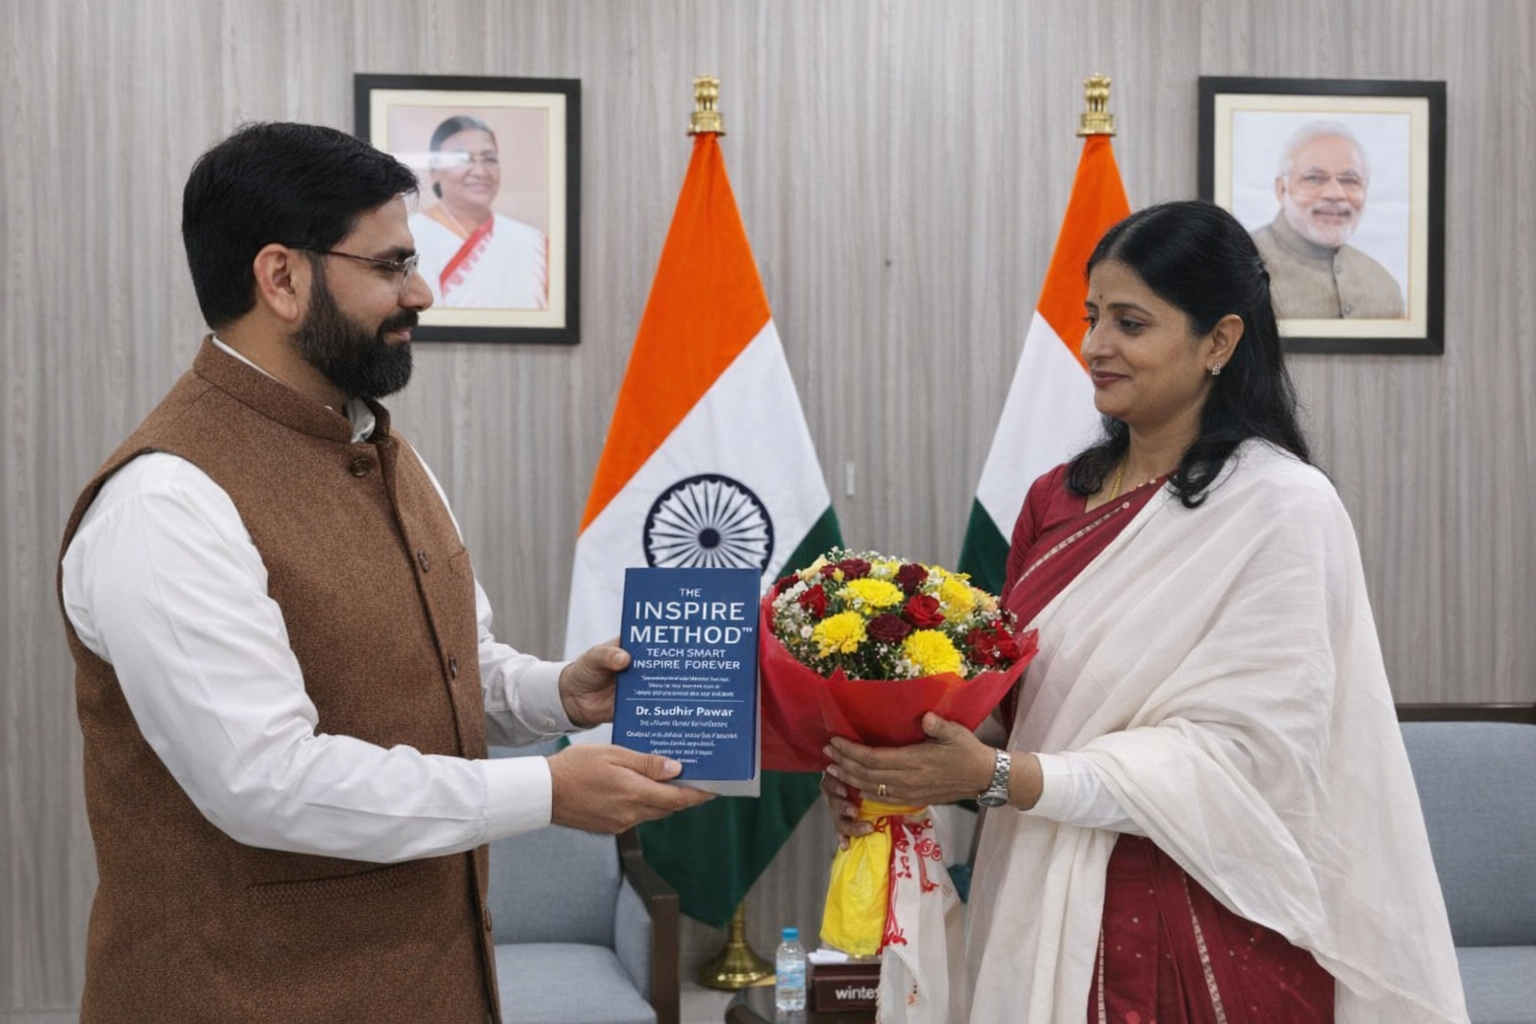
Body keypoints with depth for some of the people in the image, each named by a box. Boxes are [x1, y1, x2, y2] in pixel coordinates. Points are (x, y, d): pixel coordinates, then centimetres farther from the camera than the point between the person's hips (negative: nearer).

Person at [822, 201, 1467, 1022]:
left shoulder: (1281, 507, -11)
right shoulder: (1058, 500, 6)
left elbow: (1239, 755, -17)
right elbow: (1015, 703, 10)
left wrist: (1002, 779, -23)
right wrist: (893, 763, -9)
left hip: (1202, 940, -5)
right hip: (1047, 919, 5)